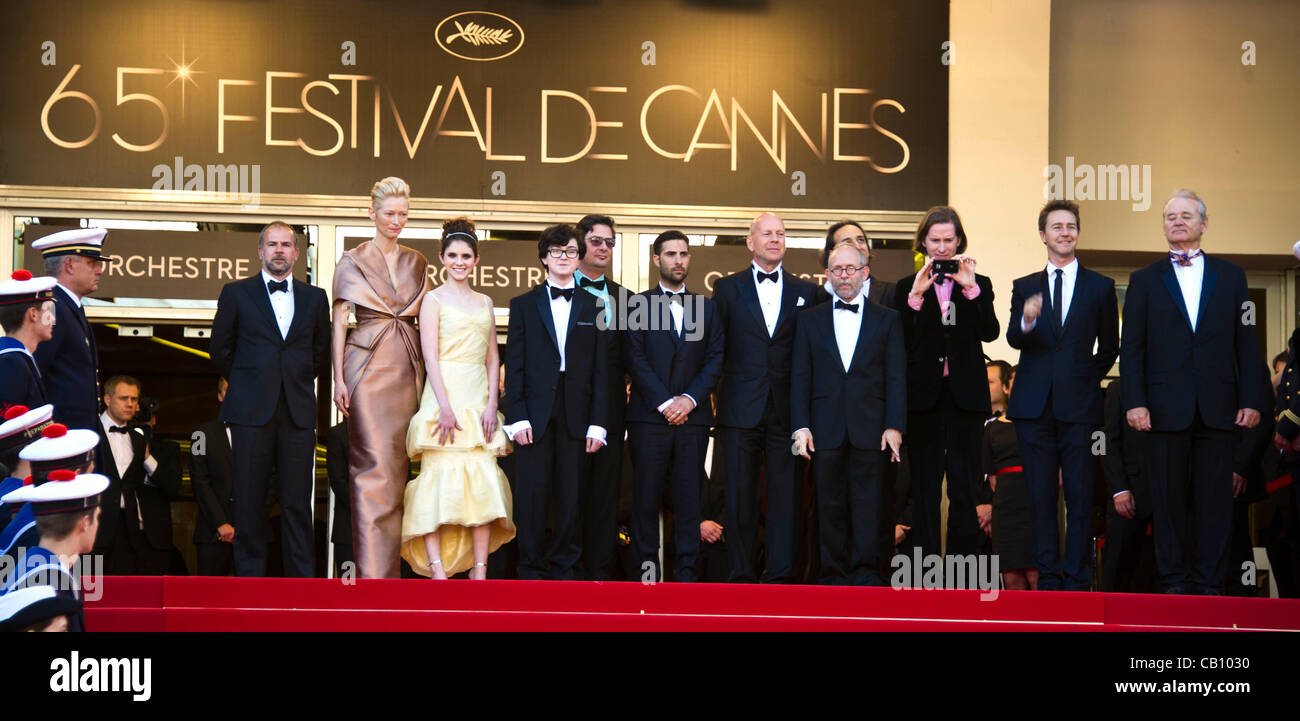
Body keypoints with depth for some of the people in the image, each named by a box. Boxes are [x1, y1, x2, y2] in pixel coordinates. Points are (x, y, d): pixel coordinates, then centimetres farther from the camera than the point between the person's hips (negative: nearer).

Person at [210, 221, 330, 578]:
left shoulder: (315, 298, 12)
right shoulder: (236, 293, 6)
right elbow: (221, 350, 11)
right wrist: (246, 385, 10)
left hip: (298, 412, 1)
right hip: (251, 412, -1)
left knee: (297, 503, 1)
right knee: (249, 501, 0)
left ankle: (302, 583, 5)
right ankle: (249, 573, 6)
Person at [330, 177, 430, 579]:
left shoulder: (416, 263, 16)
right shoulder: (352, 262, 4)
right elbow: (339, 321, 1)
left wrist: (428, 374, 8)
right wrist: (339, 378, -7)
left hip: (407, 367, 4)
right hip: (367, 366, -4)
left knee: (398, 465, 4)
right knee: (374, 464, -10)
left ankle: (390, 565, 9)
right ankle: (372, 569, -11)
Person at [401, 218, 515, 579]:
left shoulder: (485, 302, 17)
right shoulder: (434, 299, 2)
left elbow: (492, 359, 14)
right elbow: (430, 357, -6)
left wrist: (492, 404, 1)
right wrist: (445, 407, -16)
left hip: (479, 399, 5)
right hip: (445, 393, -5)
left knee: (483, 481, -2)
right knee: (441, 475, -10)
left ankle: (479, 573, -1)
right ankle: (437, 570, -11)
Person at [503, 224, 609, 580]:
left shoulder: (594, 307, 11)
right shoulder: (523, 305, 9)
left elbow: (601, 370, 7)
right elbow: (514, 366, 4)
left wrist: (597, 423, -1)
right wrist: (517, 418, -6)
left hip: (576, 416, 1)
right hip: (535, 414, -1)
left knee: (571, 497, 2)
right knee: (532, 495, -2)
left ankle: (565, 568, 12)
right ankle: (532, 570, 7)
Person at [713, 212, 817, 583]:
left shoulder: (806, 292, 10)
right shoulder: (727, 288, 7)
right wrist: (719, 392, 0)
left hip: (787, 410, 1)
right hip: (740, 409, -1)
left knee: (786, 493, 0)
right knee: (740, 494, 2)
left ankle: (781, 574, 5)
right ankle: (743, 574, 9)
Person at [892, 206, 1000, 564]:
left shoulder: (979, 285, 8)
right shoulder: (906, 287, 6)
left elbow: (990, 333, -7)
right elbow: (900, 341, -6)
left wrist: (971, 289, -16)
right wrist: (916, 296, -16)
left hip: (965, 396, 0)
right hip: (924, 396, 0)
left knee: (964, 486, 0)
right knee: (925, 487, 4)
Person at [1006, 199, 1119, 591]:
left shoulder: (1100, 287, 9)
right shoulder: (1025, 287, 11)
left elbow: (1109, 348, 14)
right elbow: (1013, 339, -4)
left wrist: (1085, 381, 9)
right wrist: (1026, 321, -23)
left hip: (1079, 407, -1)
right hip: (1034, 406, 1)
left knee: (1080, 497, -3)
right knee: (1040, 496, 3)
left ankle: (1077, 582, 1)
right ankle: (1048, 579, 9)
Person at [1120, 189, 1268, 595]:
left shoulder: (1230, 276, 12)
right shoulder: (1144, 281, 10)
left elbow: (1246, 343, 8)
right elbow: (1132, 348, 4)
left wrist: (1251, 399, 0)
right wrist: (1135, 402, -6)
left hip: (1216, 408, 1)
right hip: (1166, 406, -1)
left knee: (1215, 497, 1)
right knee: (1169, 497, 2)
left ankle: (1209, 582, 7)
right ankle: (1174, 581, 9)